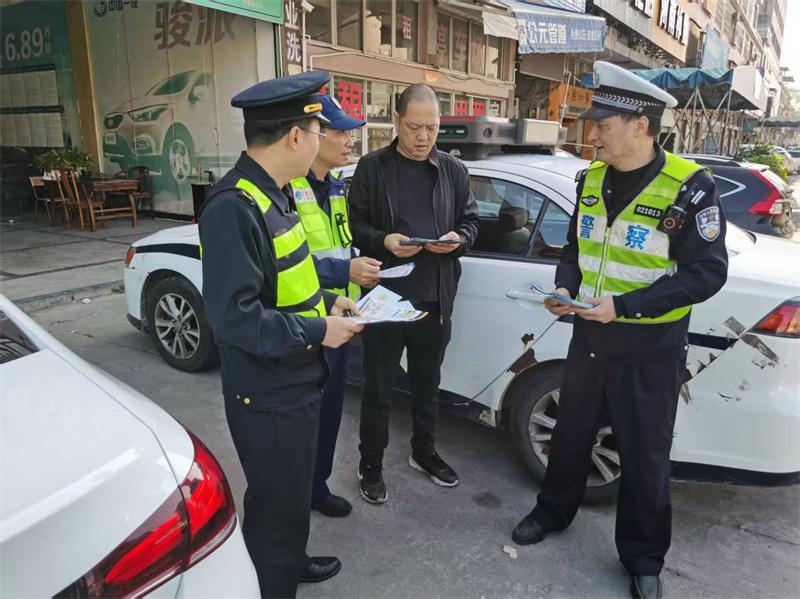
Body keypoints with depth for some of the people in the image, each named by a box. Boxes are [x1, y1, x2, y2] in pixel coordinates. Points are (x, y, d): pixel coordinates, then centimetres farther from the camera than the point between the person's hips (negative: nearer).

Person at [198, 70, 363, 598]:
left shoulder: (267, 193, 6)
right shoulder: (234, 207, -25)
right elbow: (234, 316, -28)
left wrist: (325, 301, 5)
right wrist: (317, 331, -21)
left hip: (295, 380, 10)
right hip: (268, 395, -10)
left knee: (294, 488, 27)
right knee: (277, 501, 10)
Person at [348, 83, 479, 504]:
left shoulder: (453, 170, 7)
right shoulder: (372, 168, -2)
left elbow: (470, 221, 12)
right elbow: (354, 225, -1)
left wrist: (458, 239, -10)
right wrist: (383, 241, -20)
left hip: (435, 298, 3)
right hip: (384, 296, -3)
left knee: (427, 383, 18)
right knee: (378, 387, 7)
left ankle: (424, 452, 39)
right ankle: (371, 465, 25)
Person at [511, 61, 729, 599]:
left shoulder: (689, 188, -15)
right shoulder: (592, 179, 3)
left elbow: (708, 272, -15)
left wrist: (625, 305, -24)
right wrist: (565, 287, -6)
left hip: (651, 350, -5)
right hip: (590, 337, 5)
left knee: (644, 457, 10)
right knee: (571, 434, 19)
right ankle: (553, 513, 43)